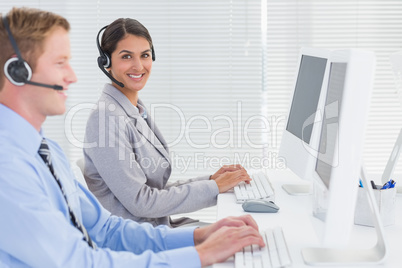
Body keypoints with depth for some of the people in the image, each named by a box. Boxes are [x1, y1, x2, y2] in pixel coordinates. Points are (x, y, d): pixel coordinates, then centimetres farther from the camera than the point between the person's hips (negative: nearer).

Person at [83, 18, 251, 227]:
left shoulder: (137, 112, 11)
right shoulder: (108, 118, -16)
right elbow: (140, 202, -19)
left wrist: (210, 180, 2)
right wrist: (213, 188, -14)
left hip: (158, 229, 8)